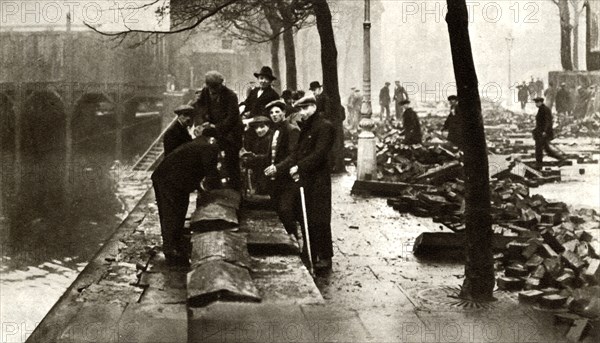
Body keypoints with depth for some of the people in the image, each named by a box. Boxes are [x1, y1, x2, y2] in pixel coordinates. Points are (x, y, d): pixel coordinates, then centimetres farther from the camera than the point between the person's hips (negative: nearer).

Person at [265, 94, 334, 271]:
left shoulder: (325, 126, -10)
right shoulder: (306, 127, 17)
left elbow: (319, 154, -19)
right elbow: (297, 154, 18)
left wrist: (299, 167, -19)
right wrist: (277, 168, 10)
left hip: (318, 180, -8)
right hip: (305, 180, 8)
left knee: (319, 220, -3)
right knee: (307, 220, 11)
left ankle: (325, 257, 6)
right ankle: (309, 255, 19)